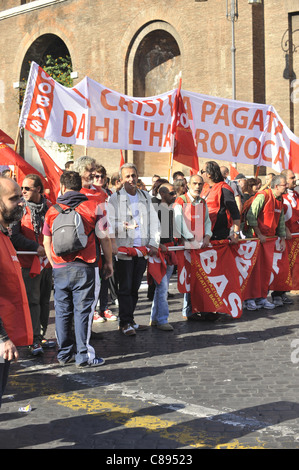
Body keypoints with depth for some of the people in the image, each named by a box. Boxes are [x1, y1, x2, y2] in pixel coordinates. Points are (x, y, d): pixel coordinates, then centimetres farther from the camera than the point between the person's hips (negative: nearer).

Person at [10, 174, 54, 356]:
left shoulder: (49, 207, 5)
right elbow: (14, 236, -9)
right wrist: (36, 247, -15)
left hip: (48, 261, 4)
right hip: (29, 262, -4)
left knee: (45, 300, 11)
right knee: (33, 301, -6)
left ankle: (42, 335, 22)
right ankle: (34, 341, -3)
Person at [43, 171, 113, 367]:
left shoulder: (52, 210, 6)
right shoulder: (93, 206, -2)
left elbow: (47, 242, 11)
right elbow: (104, 238, 0)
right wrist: (109, 262, 11)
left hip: (60, 268, 3)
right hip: (85, 268, -3)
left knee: (62, 311, 11)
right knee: (83, 311, 1)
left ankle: (64, 354, 20)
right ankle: (83, 356, 3)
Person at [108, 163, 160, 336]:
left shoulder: (146, 197, 13)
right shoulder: (115, 198, 0)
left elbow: (154, 221, 12)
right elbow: (110, 224, -6)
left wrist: (154, 243, 2)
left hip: (143, 249, 4)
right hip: (124, 249, -4)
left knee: (135, 287, 9)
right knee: (125, 288, -3)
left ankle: (129, 319, 19)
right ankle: (125, 323, 3)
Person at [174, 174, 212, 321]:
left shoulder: (203, 202, 17)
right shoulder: (180, 201, -3)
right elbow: (179, 224, -10)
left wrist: (207, 236, 2)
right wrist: (192, 241, -13)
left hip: (202, 245, 6)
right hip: (188, 246, -6)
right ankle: (188, 311, -1)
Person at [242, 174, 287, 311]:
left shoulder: (280, 200, 10)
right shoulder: (263, 196, -15)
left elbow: (281, 221, 17)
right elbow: (250, 216, -19)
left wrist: (283, 239, 10)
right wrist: (259, 234, -18)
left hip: (269, 239, 8)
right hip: (254, 238, -8)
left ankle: (261, 298, 15)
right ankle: (249, 299, 2)